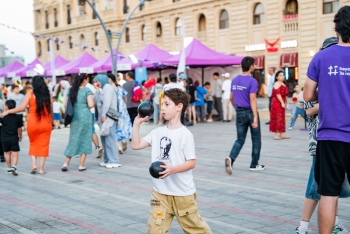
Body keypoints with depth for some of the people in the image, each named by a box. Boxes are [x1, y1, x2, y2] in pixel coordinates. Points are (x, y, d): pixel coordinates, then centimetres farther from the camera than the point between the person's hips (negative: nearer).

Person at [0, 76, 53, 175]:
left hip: (33, 123, -1)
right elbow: (50, 110, 5)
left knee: (33, 143, 17)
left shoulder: (30, 94, -3)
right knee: (43, 145, 7)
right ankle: (41, 168, 6)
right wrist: (52, 123, 16)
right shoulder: (47, 95, 3)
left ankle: (34, 164, 3)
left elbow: (22, 107, -9)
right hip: (46, 123, 1)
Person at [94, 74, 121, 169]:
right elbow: (95, 101, 12)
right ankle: (107, 160, 14)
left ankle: (114, 161, -9)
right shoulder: (101, 89, 20)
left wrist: (103, 115, -20)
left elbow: (107, 102, -17)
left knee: (110, 139, -10)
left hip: (108, 117, -9)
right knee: (104, 139, 9)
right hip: (103, 117, 9)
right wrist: (97, 91, 3)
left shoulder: (108, 87, -6)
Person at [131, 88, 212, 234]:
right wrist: (137, 123, 0)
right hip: (160, 192, 5)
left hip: (182, 193, -4)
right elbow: (136, 145, 3)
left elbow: (191, 163, -15)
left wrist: (172, 169, -30)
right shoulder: (158, 132, 4)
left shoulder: (185, 134, -13)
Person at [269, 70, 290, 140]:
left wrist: (286, 102, 19)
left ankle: (281, 134, 14)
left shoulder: (282, 84, 18)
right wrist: (282, 103, -24)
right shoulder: (277, 84, -11)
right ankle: (276, 134, -7)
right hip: (277, 103, -10)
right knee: (278, 118, -9)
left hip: (282, 103, 10)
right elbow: (277, 94, -20)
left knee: (282, 118, 10)